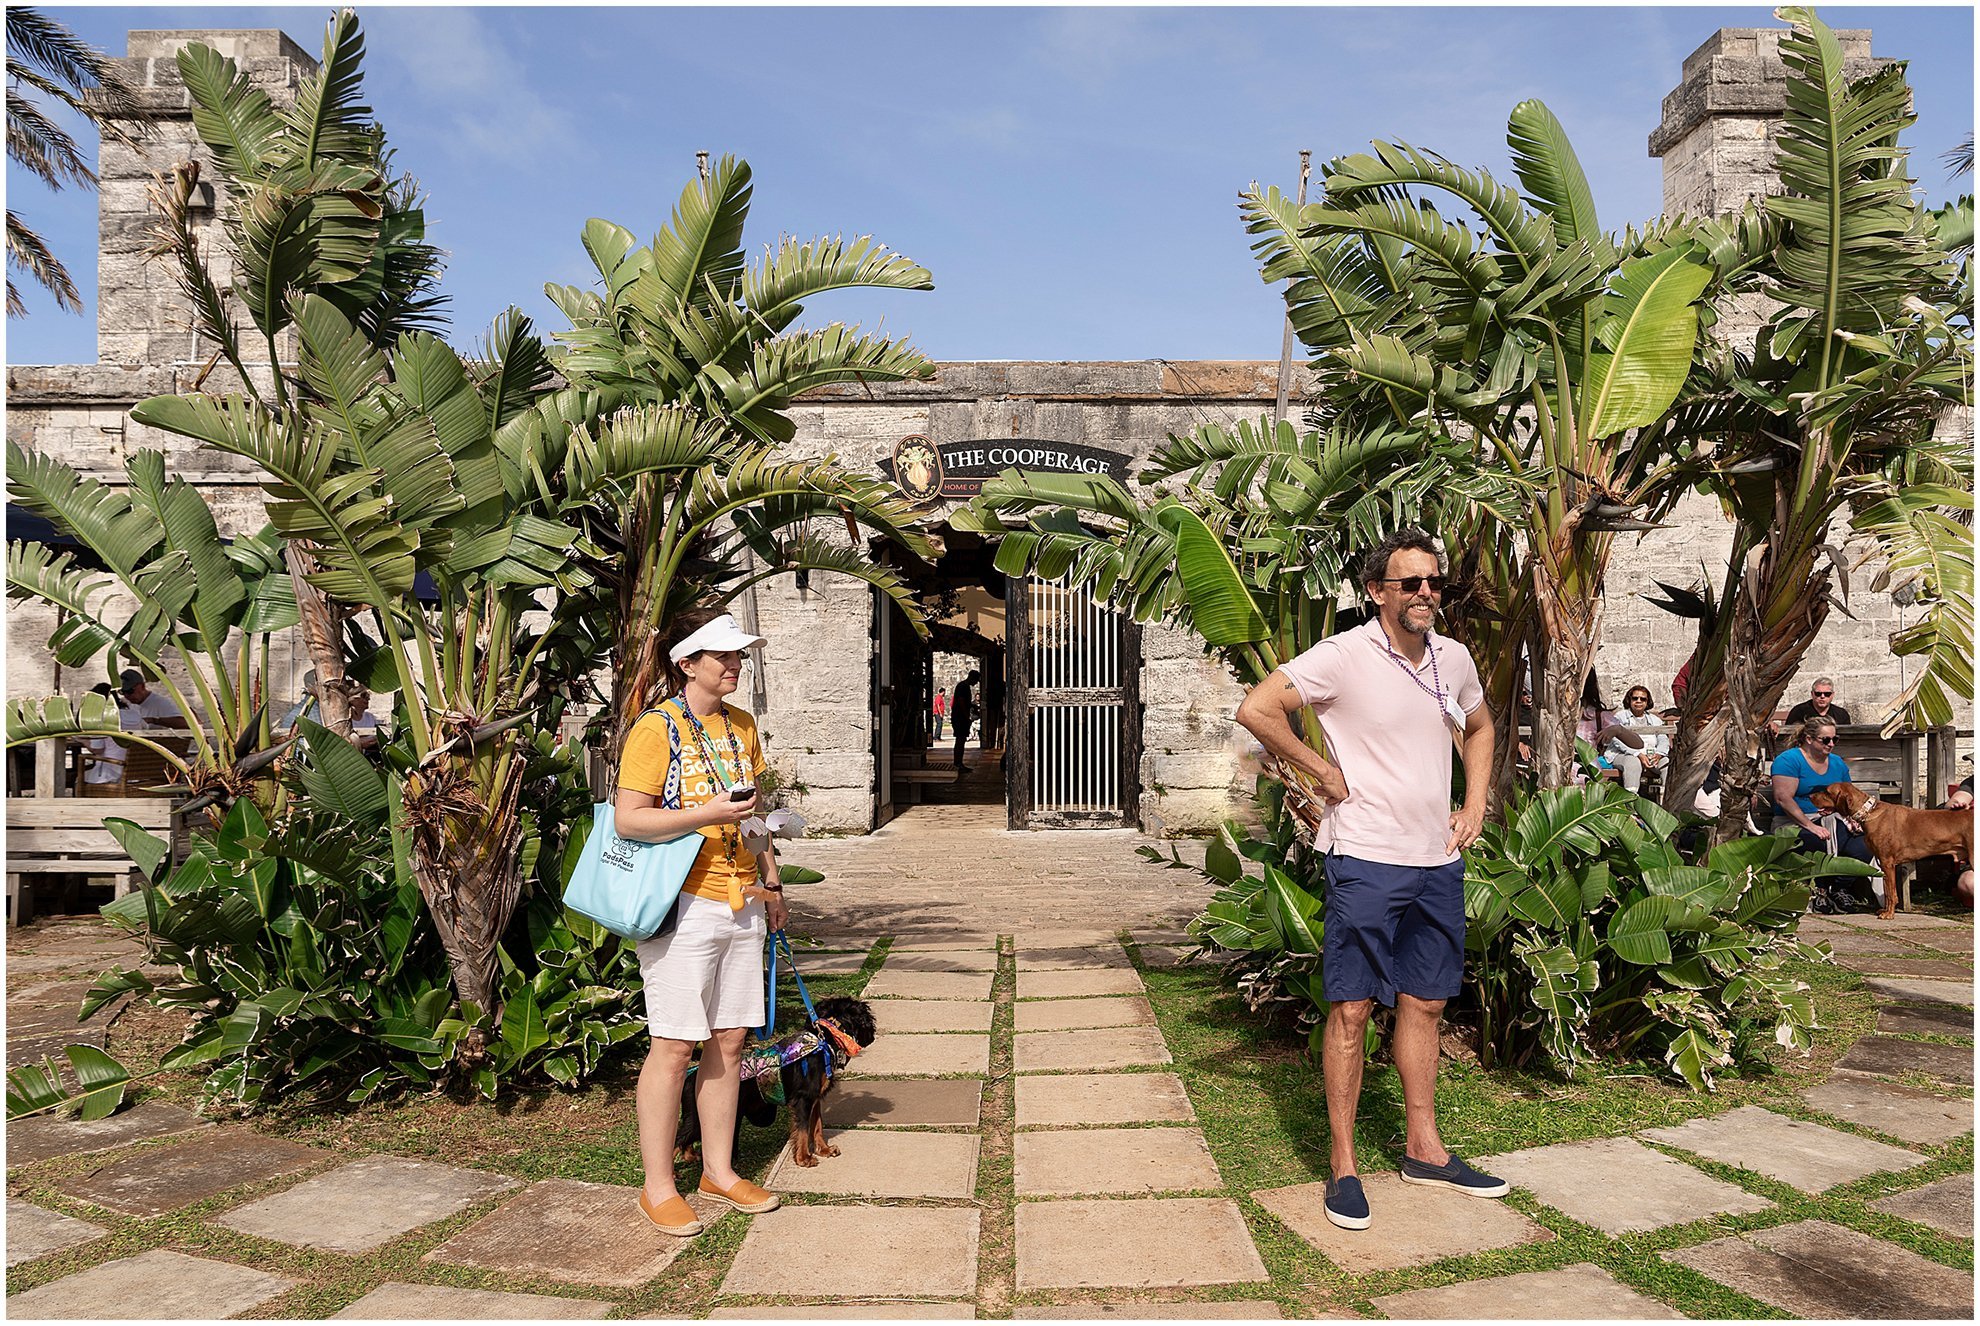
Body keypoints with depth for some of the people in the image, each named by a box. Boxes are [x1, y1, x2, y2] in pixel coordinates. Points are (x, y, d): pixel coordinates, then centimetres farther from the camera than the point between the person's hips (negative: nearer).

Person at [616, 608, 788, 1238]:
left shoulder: (741, 725, 13)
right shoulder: (656, 729, -9)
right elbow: (628, 818, -14)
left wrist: (771, 883, 19)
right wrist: (706, 813, -23)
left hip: (741, 905, 7)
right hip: (685, 907, -7)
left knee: (729, 1040, 11)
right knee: (675, 1045, -2)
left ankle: (720, 1170, 24)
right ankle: (658, 1187, 11)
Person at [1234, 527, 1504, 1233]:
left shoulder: (1454, 659, 7)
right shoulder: (1342, 656, -13)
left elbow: (1479, 728, 25)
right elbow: (1256, 709, -19)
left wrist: (1474, 808, 13)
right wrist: (1324, 771, -14)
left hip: (1438, 861, 6)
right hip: (1366, 860, -6)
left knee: (1424, 1003, 15)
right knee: (1351, 1009, 0)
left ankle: (1423, 1148, 30)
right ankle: (1344, 1167, 11)